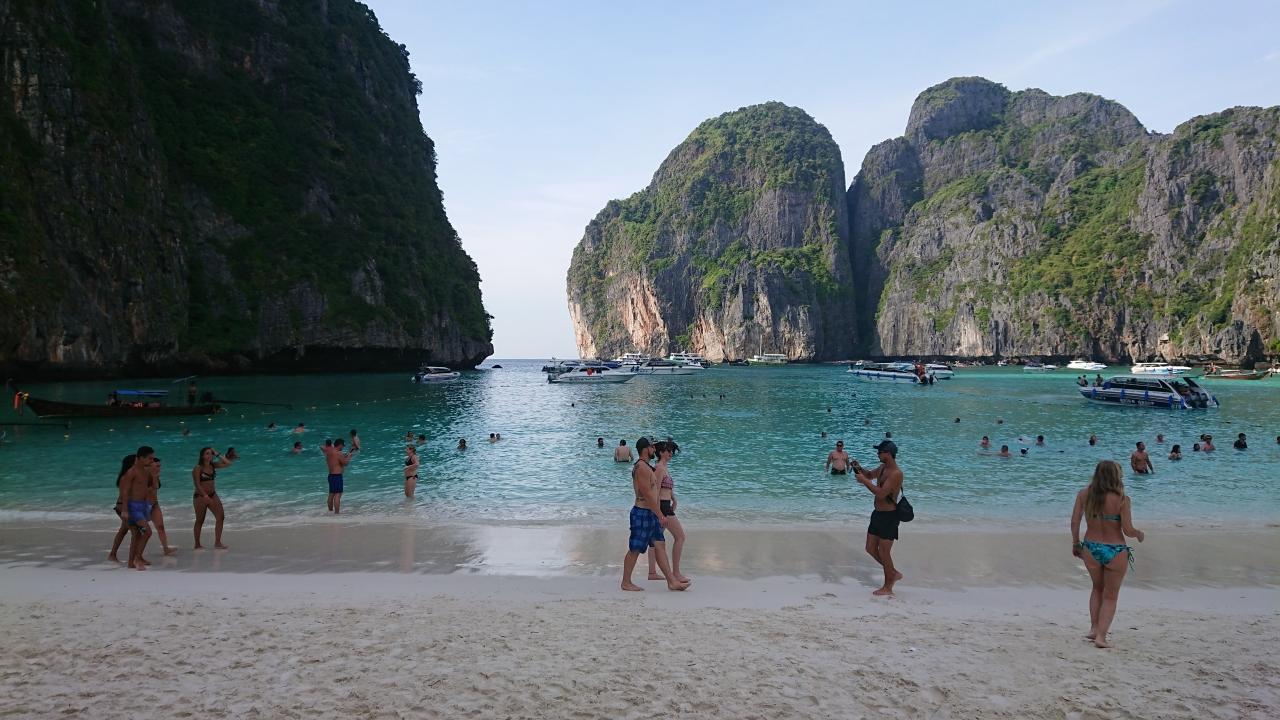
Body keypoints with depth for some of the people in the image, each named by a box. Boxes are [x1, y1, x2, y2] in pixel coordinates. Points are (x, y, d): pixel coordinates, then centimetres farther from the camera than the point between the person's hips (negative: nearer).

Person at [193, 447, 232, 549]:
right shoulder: (198, 468, -11)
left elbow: (228, 463, 6)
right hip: (200, 496, -6)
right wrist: (205, 496, -24)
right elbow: (197, 484, -16)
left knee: (221, 517, -5)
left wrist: (217, 455, 1)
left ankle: (217, 542, -2)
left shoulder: (213, 465, 6)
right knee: (200, 521, 5)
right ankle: (197, 544, 17)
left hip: (212, 494, 6)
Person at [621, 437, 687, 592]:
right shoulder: (642, 468, -18)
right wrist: (661, 515, -20)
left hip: (650, 514, 10)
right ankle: (626, 583, 10)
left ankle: (672, 582, 7)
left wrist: (658, 515, 22)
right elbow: (647, 495, -22)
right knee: (635, 550, 0)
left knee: (660, 546, 7)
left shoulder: (645, 467, 16)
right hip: (642, 513, -10)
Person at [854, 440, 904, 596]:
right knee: (871, 549, 15)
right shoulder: (883, 468, 7)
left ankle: (888, 587, 16)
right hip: (878, 513, 9)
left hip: (888, 516, -9)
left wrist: (864, 481, -22)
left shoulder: (896, 473, -22)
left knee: (884, 553, 1)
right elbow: (870, 474, 26)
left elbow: (881, 493, -29)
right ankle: (894, 573, 32)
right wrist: (859, 469, 6)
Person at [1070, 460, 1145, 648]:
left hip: (1090, 548, 4)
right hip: (1115, 551, -3)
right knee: (1110, 596, 12)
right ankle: (1101, 636, 7)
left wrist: (1075, 543, 11)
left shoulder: (1084, 495, -5)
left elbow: (1074, 523, -2)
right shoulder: (1121, 499, -16)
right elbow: (1128, 530, -14)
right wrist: (1139, 534, 8)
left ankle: (1094, 628, 25)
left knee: (1098, 588, 27)